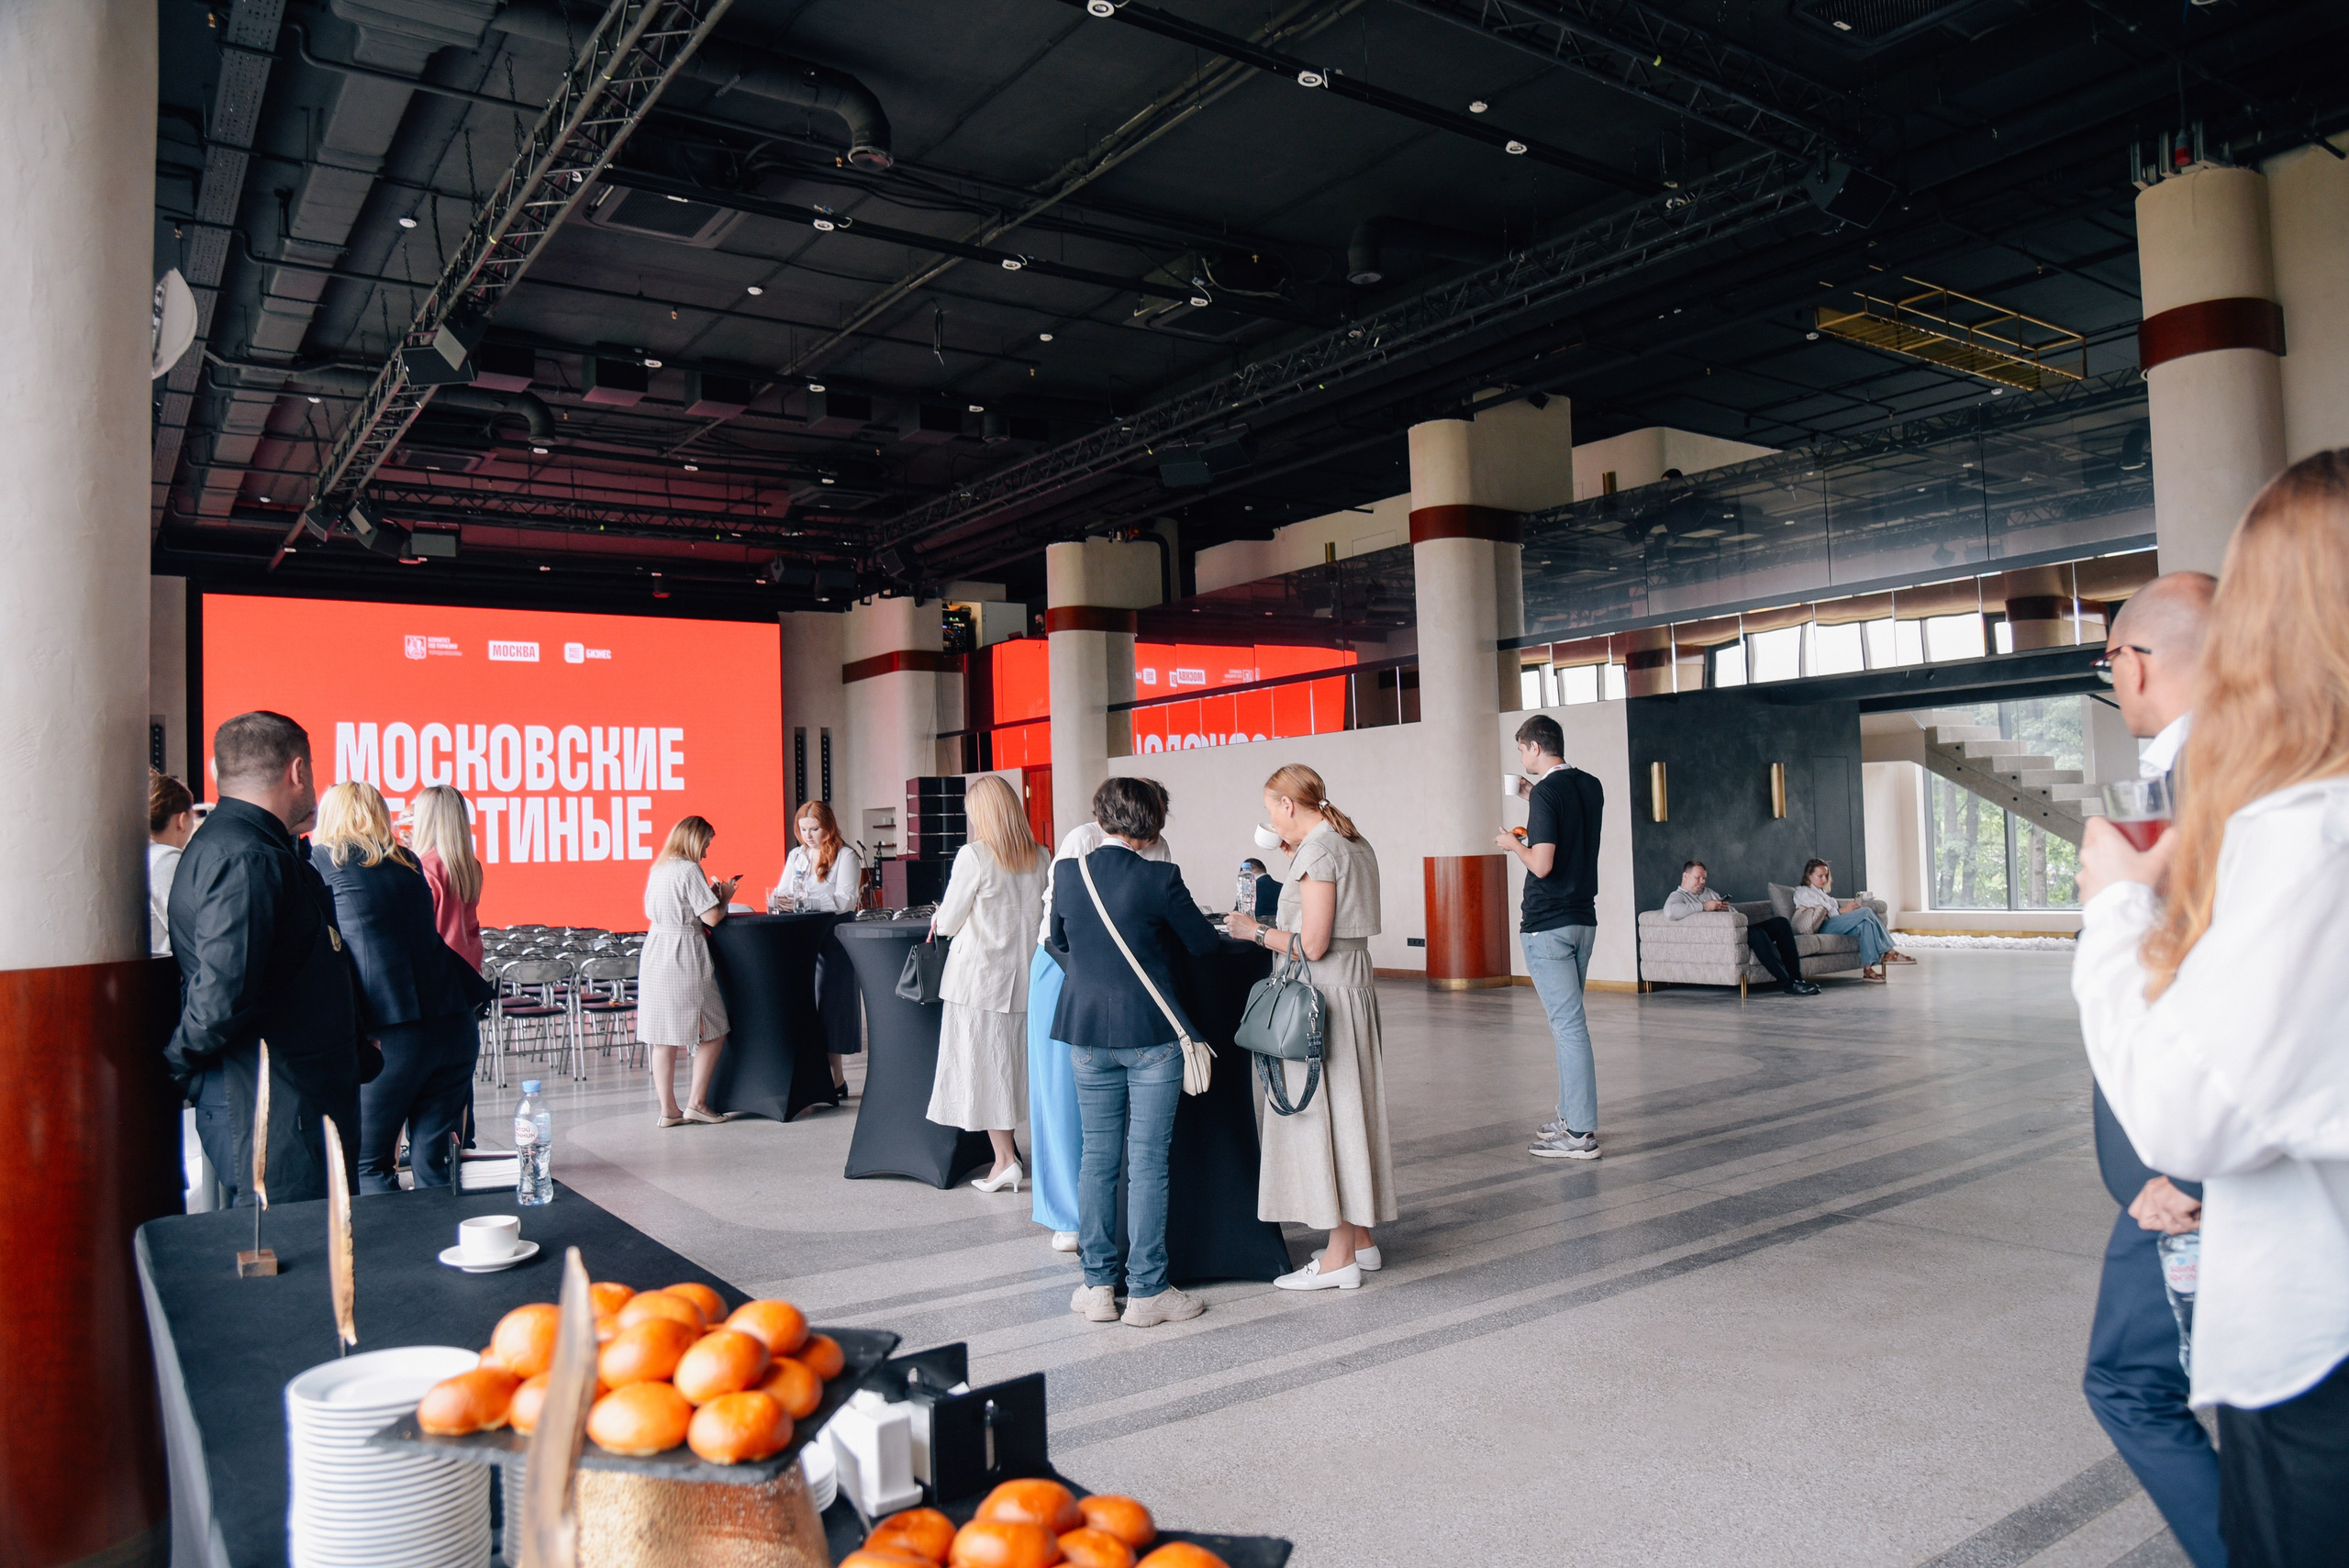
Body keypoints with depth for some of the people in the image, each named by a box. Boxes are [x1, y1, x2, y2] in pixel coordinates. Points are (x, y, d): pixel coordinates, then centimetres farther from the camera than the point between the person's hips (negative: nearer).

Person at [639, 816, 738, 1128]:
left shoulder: (658, 869, 12)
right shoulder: (689, 870, -13)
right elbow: (712, 917, -16)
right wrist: (724, 897, 4)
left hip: (654, 956, 8)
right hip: (684, 959, -8)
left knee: (662, 1038, 9)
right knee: (713, 1031, 4)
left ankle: (668, 1110, 13)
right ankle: (697, 1102, 5)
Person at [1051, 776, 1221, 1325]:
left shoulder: (1066, 872, 0)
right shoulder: (1159, 878, -13)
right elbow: (1204, 945, -2)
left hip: (1087, 1033, 4)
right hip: (1152, 1033, -4)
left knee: (1098, 1156, 13)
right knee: (1148, 1161, 4)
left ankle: (1098, 1285, 18)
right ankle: (1147, 1291, 11)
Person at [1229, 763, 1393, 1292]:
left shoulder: (1318, 852, -16)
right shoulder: (1355, 845, 13)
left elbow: (1311, 945, -20)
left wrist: (1256, 932, -7)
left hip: (1320, 999, -10)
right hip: (1354, 989, 10)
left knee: (1321, 1117, -2)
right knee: (1348, 1114, 15)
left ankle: (1339, 1257, 5)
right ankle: (1361, 1241, 24)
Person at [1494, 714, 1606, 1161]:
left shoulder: (1546, 792, -16)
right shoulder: (1591, 786, 9)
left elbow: (1542, 865, -22)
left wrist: (1513, 844, -4)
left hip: (1548, 923, -9)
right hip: (1584, 918, 9)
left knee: (1568, 1024, -6)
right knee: (1569, 1020, 17)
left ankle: (1580, 1134, -2)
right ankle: (1573, 1116, 25)